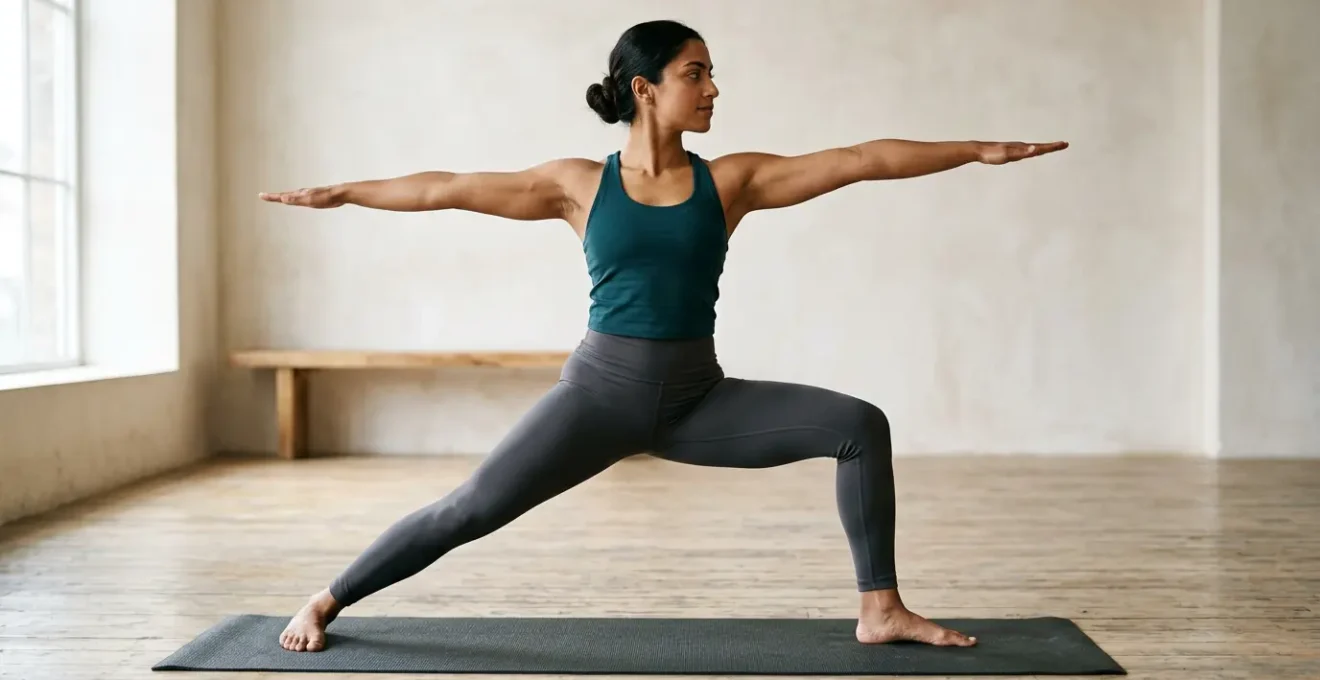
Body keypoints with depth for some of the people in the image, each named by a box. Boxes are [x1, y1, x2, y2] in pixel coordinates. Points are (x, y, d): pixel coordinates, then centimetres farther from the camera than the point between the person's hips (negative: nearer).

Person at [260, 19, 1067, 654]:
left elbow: (861, 160, -3)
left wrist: (978, 151, -4)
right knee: (467, 511, -5)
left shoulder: (732, 180, 0)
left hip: (698, 398, 2)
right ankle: (325, 602, 17)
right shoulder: (580, 185, -2)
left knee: (860, 425, -12)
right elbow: (452, 187, 2)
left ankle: (881, 610, -1)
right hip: (600, 390, -2)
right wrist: (340, 192, 4)